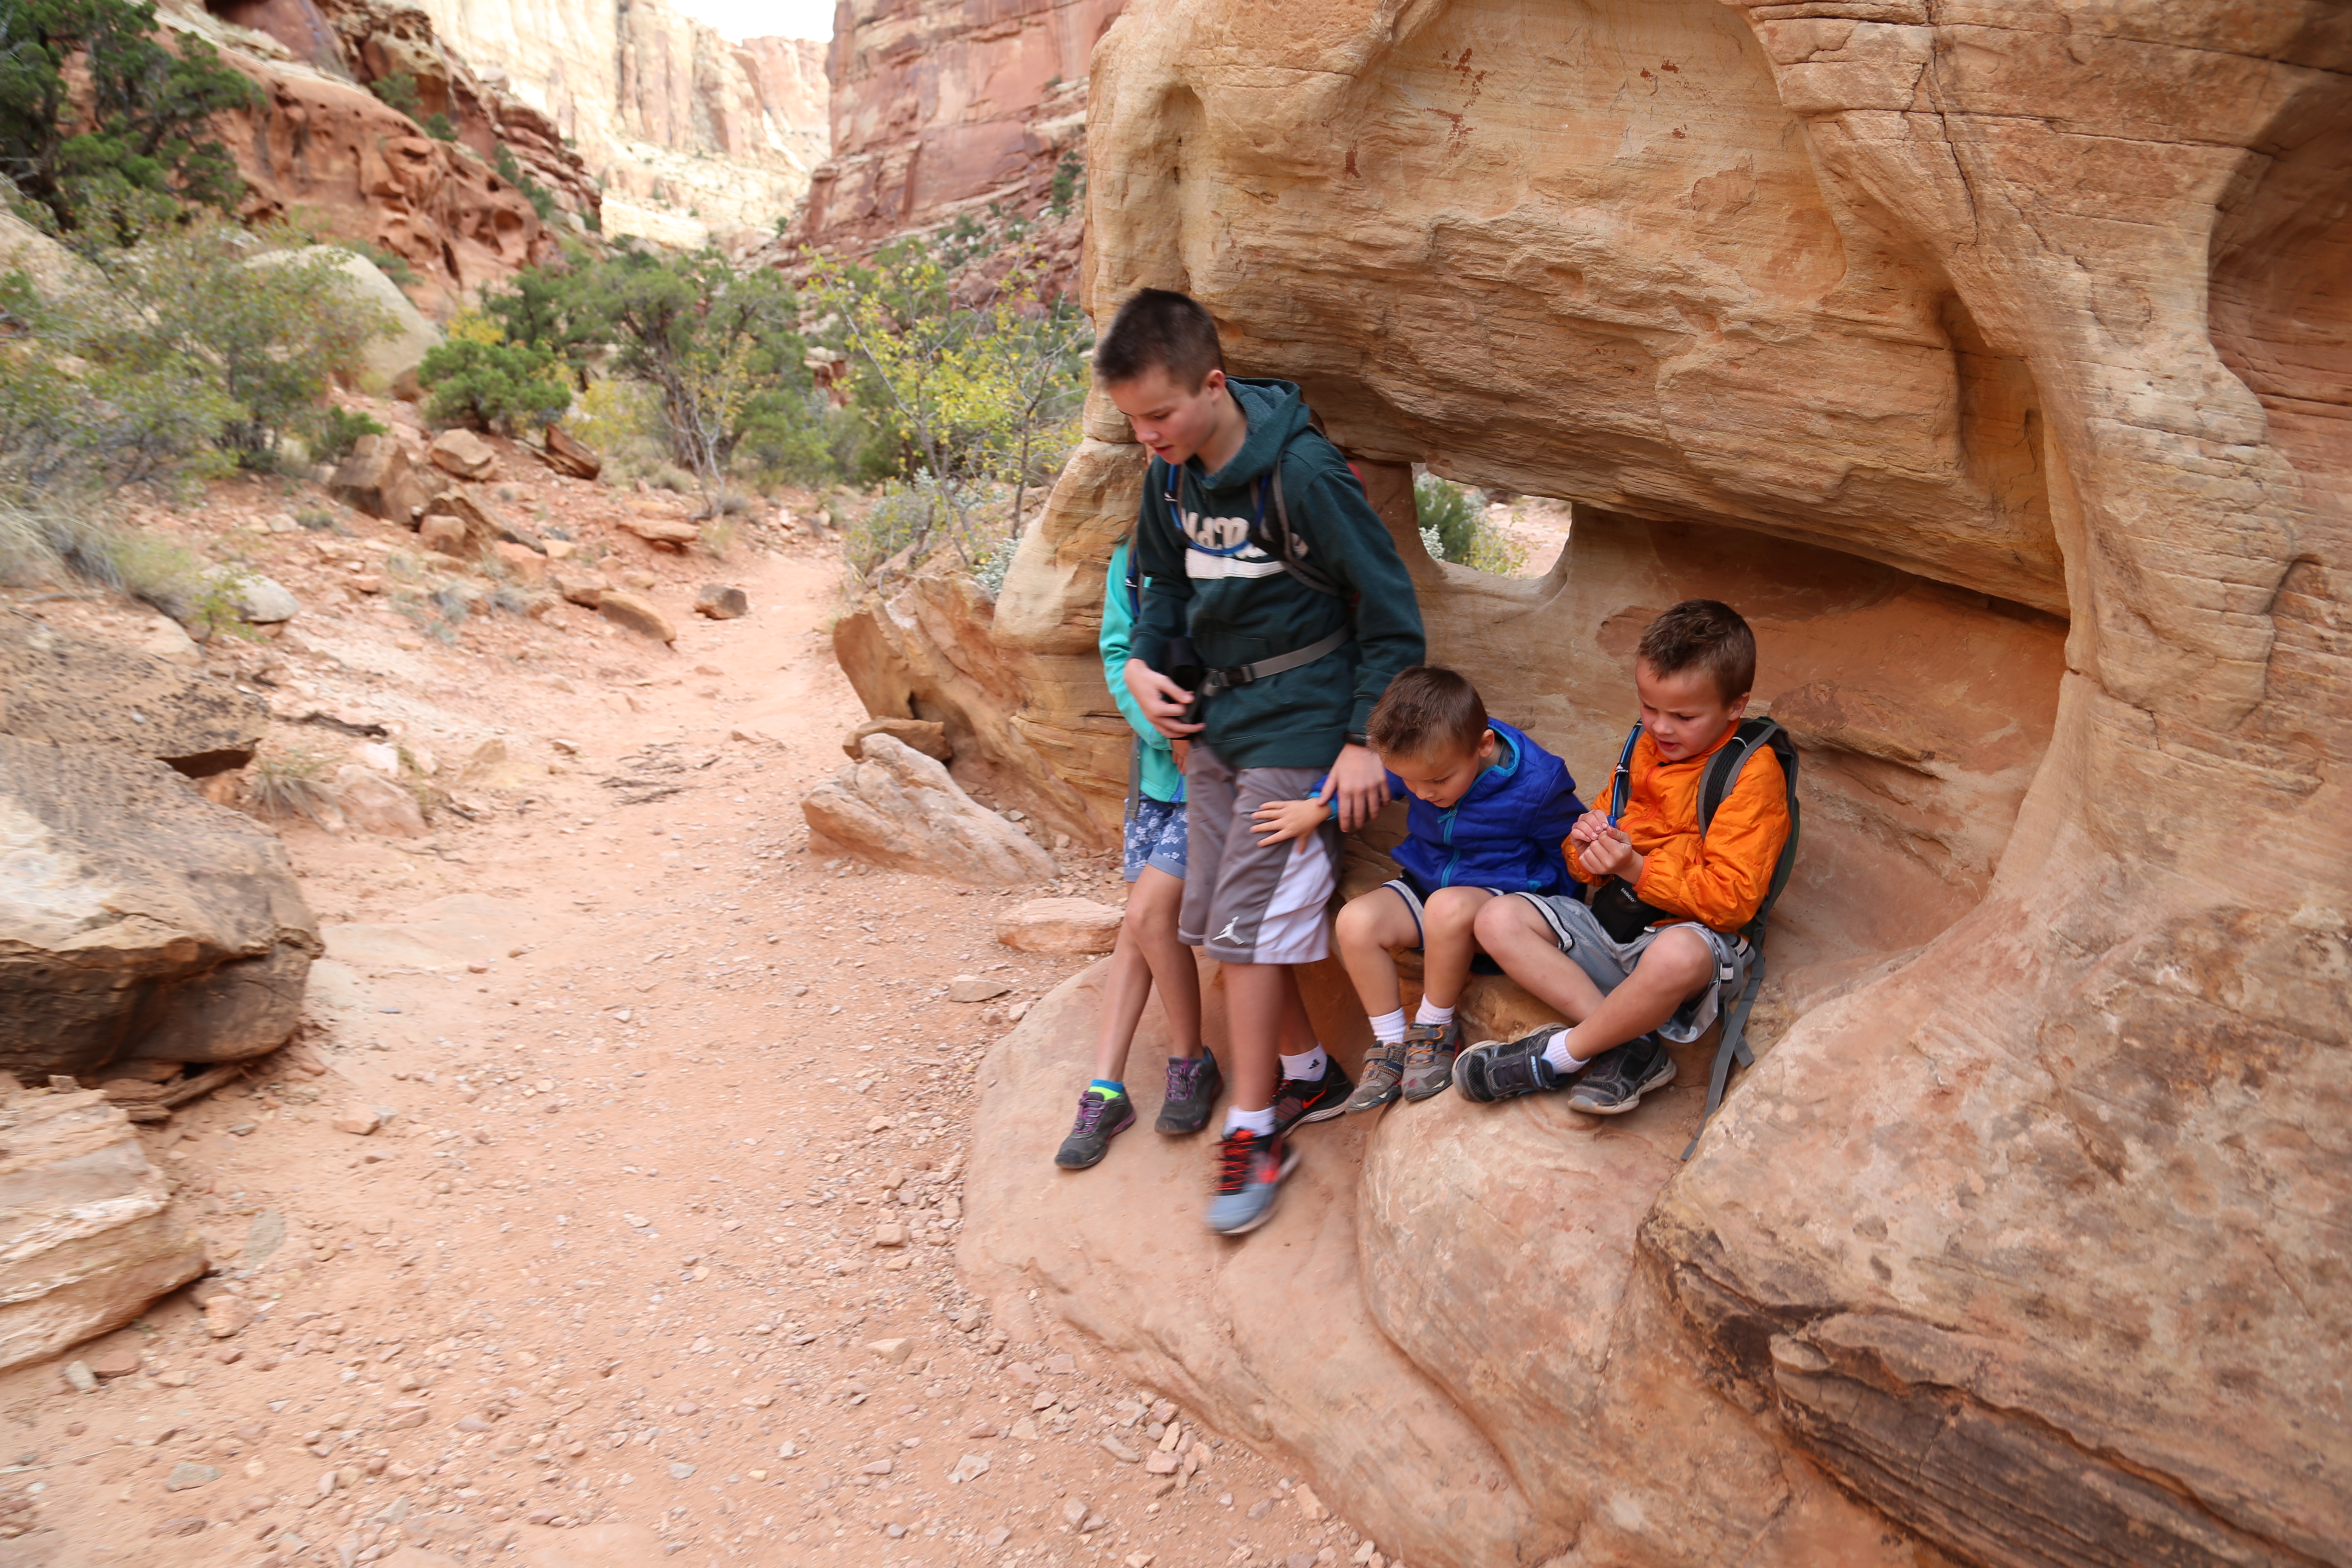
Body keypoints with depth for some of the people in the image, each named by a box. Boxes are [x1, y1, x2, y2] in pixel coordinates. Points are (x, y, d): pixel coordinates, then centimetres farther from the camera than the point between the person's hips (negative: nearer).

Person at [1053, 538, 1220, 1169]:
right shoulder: (1134, 556, 2)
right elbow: (1119, 653, 2)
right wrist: (1169, 732, -11)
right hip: (1159, 766, 5)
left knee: (1151, 911, -12)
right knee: (1137, 926, 7)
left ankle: (1194, 1064, 11)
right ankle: (1106, 1091, 16)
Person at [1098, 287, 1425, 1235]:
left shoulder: (1302, 473, -19)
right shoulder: (1171, 474, 2)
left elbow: (1389, 612, -13)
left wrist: (1365, 738, -15)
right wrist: (1144, 663, 0)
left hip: (1296, 723, -7)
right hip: (1216, 721, 8)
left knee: (1249, 921, -8)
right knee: (1217, 918, 9)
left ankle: (1255, 1128, 6)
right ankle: (1309, 1075, 26)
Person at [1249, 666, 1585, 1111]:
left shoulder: (1536, 785, -21)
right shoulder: (1416, 760, -10)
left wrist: (1535, 896, -12)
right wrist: (1318, 807, -10)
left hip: (1504, 895, -5)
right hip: (1427, 883, 5)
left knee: (1449, 908, -38)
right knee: (1356, 922, -21)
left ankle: (1435, 1029, -14)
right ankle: (1391, 1043, -6)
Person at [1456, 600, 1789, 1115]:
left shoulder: (1754, 775, -11)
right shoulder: (1644, 748, 11)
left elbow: (1732, 898, -18)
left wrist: (1638, 869, -23)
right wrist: (1589, 849, -7)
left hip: (1689, 932, -7)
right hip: (1609, 919, 8)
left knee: (1678, 955, -44)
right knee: (1498, 919, -11)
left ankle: (1558, 1056, -18)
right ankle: (1629, 1046, -20)